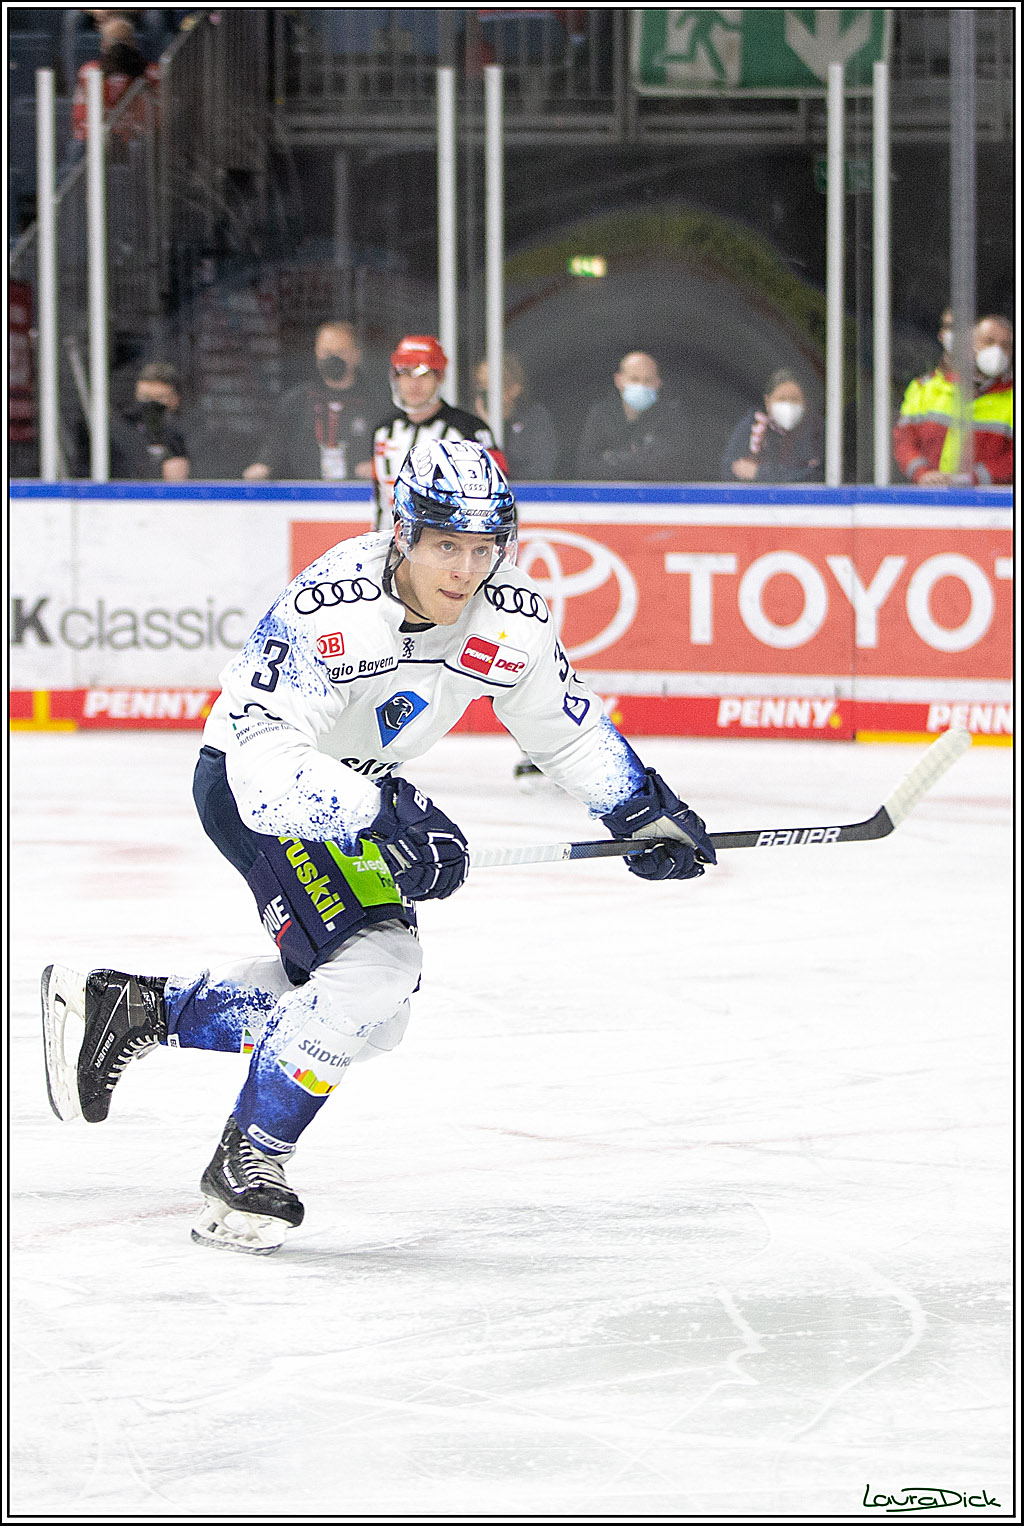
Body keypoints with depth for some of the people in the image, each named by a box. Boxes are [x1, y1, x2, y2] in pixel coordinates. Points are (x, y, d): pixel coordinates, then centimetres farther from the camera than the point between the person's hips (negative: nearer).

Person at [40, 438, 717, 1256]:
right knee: (372, 967, -23)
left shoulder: (512, 619, -14)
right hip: (247, 781, -8)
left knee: (349, 999, 11)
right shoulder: (329, 610, -34)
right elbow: (266, 762, -38)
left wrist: (649, 812, -3)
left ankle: (131, 1008, 23)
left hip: (357, 789, 8)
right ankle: (245, 1169, -11)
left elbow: (568, 722, 4)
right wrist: (381, 816, -47)